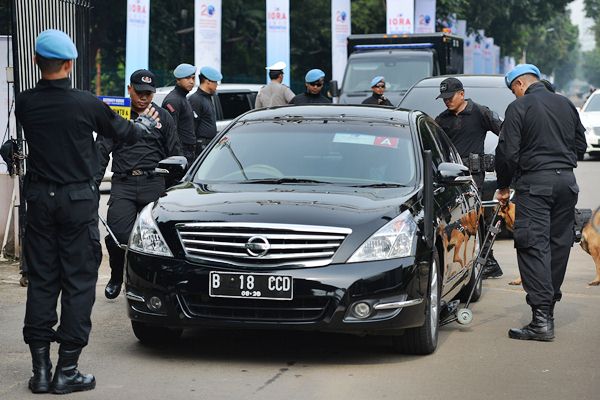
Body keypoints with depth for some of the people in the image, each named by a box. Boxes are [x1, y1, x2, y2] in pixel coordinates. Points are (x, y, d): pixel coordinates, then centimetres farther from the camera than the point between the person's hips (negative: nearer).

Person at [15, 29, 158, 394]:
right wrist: (146, 123, 28)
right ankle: (67, 371, 3)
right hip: (78, 200, -3)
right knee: (78, 282, 3)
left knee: (41, 281, 9)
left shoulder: (25, 104, -4)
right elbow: (122, 131, 5)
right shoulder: (86, 104, -13)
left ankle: (41, 369, 9)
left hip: (39, 200, 4)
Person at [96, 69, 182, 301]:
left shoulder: (163, 117, 13)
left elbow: (175, 155, 16)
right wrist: (94, 182, -4)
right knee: (118, 234, -13)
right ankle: (116, 277, 10)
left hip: (154, 184, 1)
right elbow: (101, 151, 6)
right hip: (123, 184, -1)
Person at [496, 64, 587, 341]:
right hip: (566, 182, 6)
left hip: (534, 183, -6)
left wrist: (503, 186, 3)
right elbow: (580, 145, 18)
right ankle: (548, 308, 21)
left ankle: (541, 320, -17)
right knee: (558, 245, 12)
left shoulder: (519, 108, -6)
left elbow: (507, 152, -9)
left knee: (534, 247, -9)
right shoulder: (566, 104, 13)